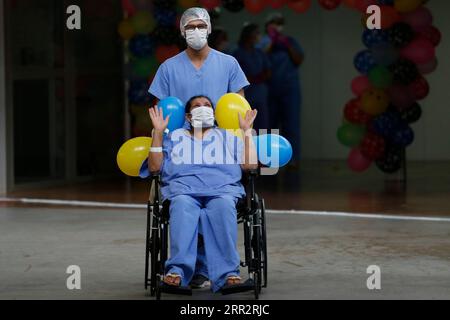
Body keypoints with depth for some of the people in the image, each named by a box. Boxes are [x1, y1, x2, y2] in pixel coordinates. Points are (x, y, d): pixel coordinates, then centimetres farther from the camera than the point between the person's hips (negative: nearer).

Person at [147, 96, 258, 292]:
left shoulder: (227, 136, 33)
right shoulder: (175, 137, 33)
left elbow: (251, 165, 18)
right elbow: (155, 167, 18)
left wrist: (247, 131, 16)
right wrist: (158, 132, 12)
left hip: (222, 187, 0)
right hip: (183, 187, 0)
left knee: (224, 206, -39)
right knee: (181, 207, -39)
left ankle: (227, 273, -49)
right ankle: (177, 271, -53)